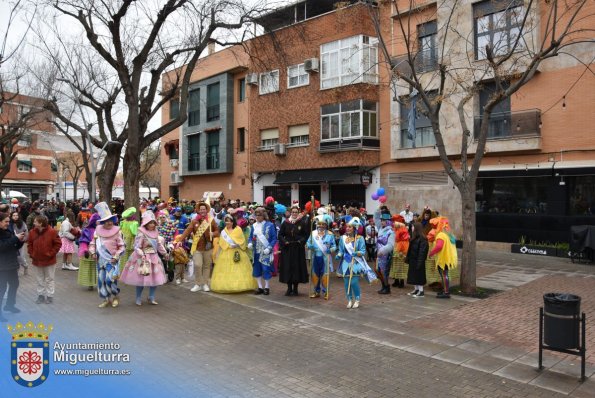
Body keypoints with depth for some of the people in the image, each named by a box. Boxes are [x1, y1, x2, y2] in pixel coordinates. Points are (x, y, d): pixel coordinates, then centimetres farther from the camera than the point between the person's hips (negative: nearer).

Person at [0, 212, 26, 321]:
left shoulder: (9, 231, 6)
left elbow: (15, 247, 12)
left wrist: (20, 241, -8)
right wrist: (15, 238, -25)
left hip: (12, 263, 7)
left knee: (14, 284, 17)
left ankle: (9, 305, 35)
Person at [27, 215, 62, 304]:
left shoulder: (52, 232, -15)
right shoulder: (32, 232, -2)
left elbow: (58, 244, -10)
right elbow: (29, 244, 10)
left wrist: (51, 253, -12)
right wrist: (31, 254, 0)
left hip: (49, 261, -4)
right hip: (37, 260, 4)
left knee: (49, 279, 7)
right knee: (40, 279, 15)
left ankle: (50, 296, 15)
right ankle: (41, 295, 26)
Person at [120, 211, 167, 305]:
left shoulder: (155, 233, 5)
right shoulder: (141, 234, -16)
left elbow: (159, 244, 16)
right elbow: (137, 247, -19)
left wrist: (164, 253, 18)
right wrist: (142, 255, -30)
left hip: (154, 258, 7)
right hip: (143, 259, -7)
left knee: (155, 278, 7)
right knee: (141, 279, 1)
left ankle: (151, 298, 19)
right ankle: (138, 299, 17)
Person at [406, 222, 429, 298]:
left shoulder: (422, 239, -17)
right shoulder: (414, 238, 12)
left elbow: (422, 252, -21)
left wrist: (419, 262, -23)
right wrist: (407, 258, 15)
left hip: (417, 261, -9)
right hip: (412, 260, 9)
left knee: (418, 275, -2)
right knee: (413, 275, 14)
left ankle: (421, 291, 6)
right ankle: (416, 289, 24)